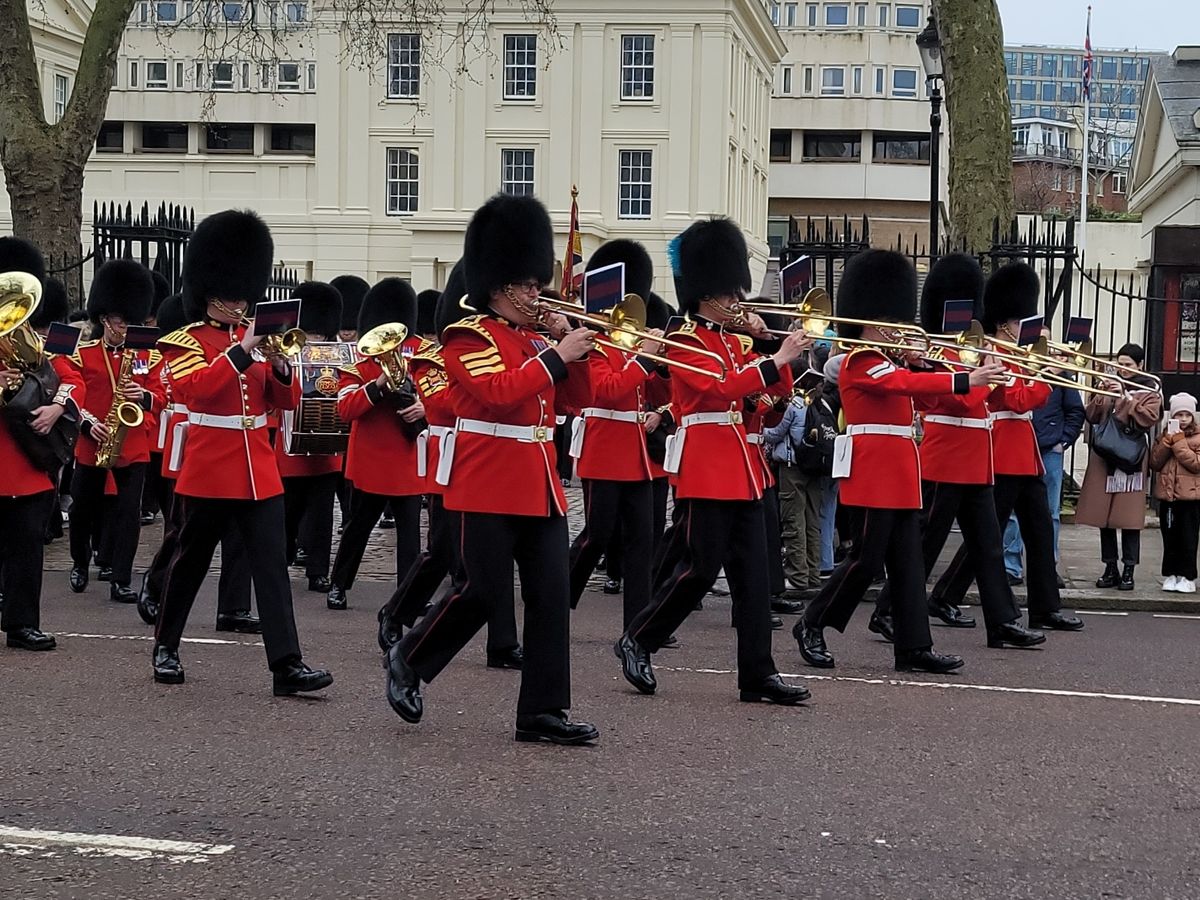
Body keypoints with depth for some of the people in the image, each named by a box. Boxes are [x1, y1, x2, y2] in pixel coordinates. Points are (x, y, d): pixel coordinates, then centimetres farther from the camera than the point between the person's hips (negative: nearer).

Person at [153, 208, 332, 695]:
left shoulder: (254, 340, 13)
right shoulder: (186, 342, -3)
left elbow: (286, 400, 8)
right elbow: (195, 388, -22)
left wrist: (280, 367, -12)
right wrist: (240, 352, -26)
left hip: (260, 472, 4)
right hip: (209, 472, -4)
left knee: (272, 564, -5)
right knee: (191, 561, 9)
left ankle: (286, 664, -10)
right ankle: (166, 646, 28)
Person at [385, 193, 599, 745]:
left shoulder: (534, 338, 16)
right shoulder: (469, 337, -7)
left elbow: (577, 400, 13)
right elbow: (500, 391, -23)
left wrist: (572, 349, -2)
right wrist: (557, 355, -19)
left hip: (540, 485, 8)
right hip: (491, 483, -7)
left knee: (551, 594, 1)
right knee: (484, 588, -6)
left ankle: (542, 711, 4)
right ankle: (408, 659, 18)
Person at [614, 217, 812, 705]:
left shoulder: (735, 340, 17)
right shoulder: (685, 342, -8)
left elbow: (779, 389, 15)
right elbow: (722, 386, -23)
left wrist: (769, 345, 1)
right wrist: (777, 357, -26)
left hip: (743, 467, 8)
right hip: (706, 468, -8)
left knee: (752, 572, 4)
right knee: (700, 567, -5)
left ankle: (758, 674, 5)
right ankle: (637, 640, 13)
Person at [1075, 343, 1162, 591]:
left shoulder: (1149, 392, 7)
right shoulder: (1110, 386, 16)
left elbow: (1148, 418, -10)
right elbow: (1091, 417, 9)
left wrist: (1125, 397, -15)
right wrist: (1100, 396, -7)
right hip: (1104, 459, 3)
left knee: (1129, 518, -5)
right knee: (1103, 516, 4)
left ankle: (1128, 570, 0)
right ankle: (1110, 569, 12)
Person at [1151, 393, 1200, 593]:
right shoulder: (1164, 436, 10)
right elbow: (1154, 463, 1)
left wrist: (1178, 441, -15)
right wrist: (1167, 441, -10)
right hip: (1168, 495, 4)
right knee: (1170, 538, 7)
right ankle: (1171, 575, 13)